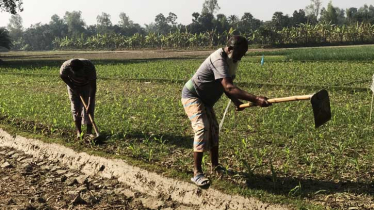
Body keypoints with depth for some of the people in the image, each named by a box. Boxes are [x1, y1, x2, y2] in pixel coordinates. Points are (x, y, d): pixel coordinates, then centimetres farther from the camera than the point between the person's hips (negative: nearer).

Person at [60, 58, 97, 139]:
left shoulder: (90, 67, -39)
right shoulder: (65, 67, -35)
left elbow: (93, 87, -35)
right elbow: (63, 76, -10)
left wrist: (89, 105, -37)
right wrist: (73, 88, -16)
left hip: (87, 85, -1)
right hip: (73, 85, 1)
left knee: (89, 108, -9)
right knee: (75, 108, -5)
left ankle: (89, 131, -5)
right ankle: (78, 131, 2)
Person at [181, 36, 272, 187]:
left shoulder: (231, 60, 1)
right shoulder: (219, 60, -31)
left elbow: (226, 86, 5)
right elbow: (228, 87, -44)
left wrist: (235, 101, -15)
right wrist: (255, 99, -51)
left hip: (205, 99, 10)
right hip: (192, 96, -10)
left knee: (213, 129, 12)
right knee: (202, 128, -21)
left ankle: (215, 166, 26)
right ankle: (197, 173, -19)